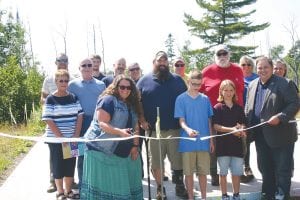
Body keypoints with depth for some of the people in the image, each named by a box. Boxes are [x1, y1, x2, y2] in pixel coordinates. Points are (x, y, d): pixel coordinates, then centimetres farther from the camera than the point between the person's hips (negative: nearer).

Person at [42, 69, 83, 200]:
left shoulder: (73, 97, 4)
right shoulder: (51, 99, -8)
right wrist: (61, 137, -15)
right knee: (58, 164, 6)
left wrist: (76, 135, -6)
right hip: (55, 139, -3)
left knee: (70, 164, 9)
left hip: (72, 138, 4)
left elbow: (79, 116, 3)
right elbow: (49, 121, -11)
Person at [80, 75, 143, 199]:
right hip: (101, 149, -7)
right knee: (102, 182, -1)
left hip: (120, 151, 8)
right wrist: (120, 132, -34)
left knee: (120, 183, 11)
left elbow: (135, 127, 13)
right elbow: (102, 124, -20)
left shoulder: (131, 105, 13)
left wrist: (135, 145, 1)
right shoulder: (108, 100, -11)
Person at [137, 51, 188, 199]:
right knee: (156, 162, 6)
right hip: (154, 130, -1)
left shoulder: (177, 80, 9)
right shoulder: (144, 80, 5)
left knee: (178, 160, 8)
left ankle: (180, 186, 25)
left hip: (175, 129, 1)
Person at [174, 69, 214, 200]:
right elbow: (181, 120, -7)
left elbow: (209, 121, 10)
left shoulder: (205, 99, 6)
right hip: (187, 142, -2)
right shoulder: (181, 99, -2)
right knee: (189, 172, 6)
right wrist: (187, 129, -28)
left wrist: (211, 140, 9)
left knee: (203, 171, 10)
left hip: (204, 142, 2)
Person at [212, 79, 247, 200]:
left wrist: (241, 131, -14)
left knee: (237, 172, 8)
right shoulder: (217, 108, -2)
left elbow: (243, 124, 8)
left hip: (237, 144, 3)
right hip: (223, 144, -3)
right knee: (223, 172, 5)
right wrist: (231, 130, -20)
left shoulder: (239, 108, 10)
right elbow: (216, 126, -9)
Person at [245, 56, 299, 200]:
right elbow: (248, 107, 15)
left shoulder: (284, 84, -10)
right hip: (260, 136, 7)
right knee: (264, 168, 17)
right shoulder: (252, 85, 10)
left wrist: (280, 117, -25)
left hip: (280, 135, -6)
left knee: (282, 169, 3)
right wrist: (247, 125, 4)